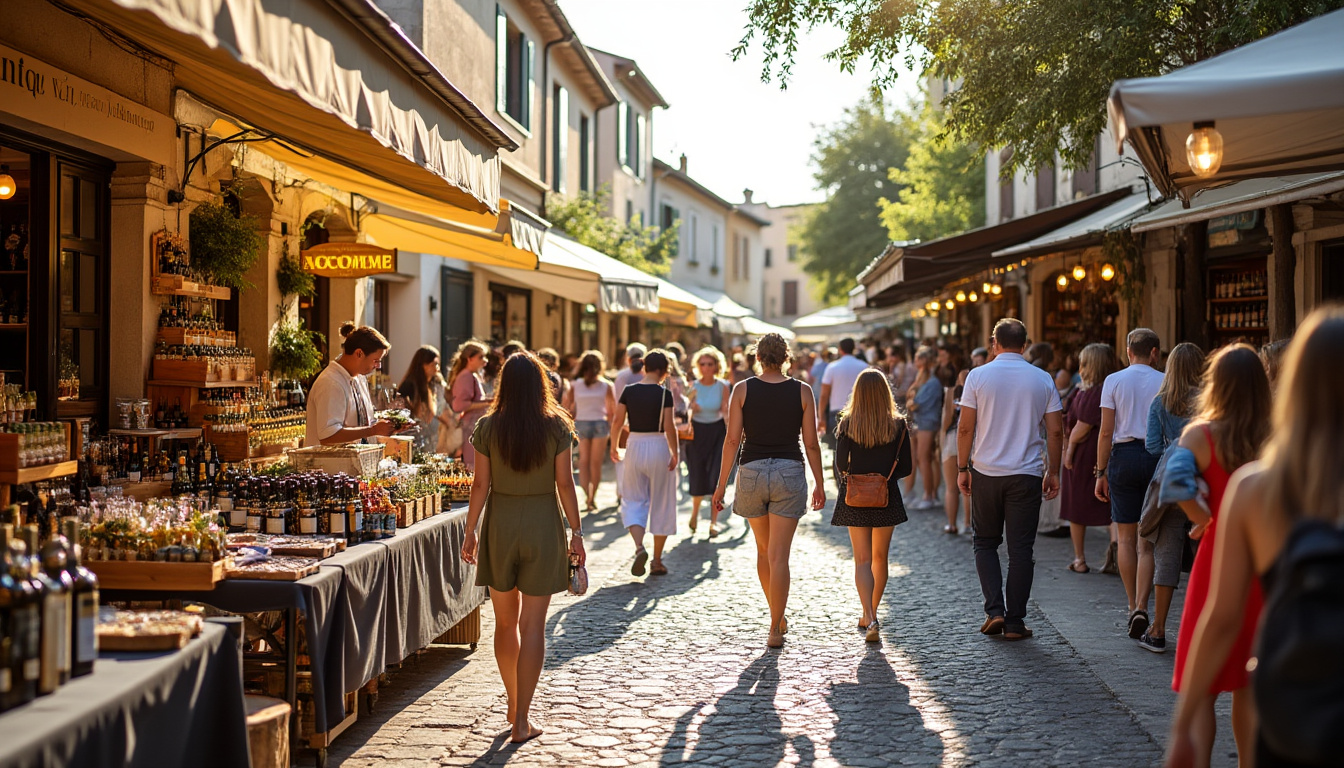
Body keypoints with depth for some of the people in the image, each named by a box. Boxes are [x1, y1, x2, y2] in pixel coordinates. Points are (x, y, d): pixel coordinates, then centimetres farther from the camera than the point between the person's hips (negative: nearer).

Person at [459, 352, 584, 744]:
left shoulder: (488, 428, -4)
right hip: (543, 526, -1)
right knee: (532, 625, 2)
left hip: (500, 524, 1)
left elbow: (481, 484, -3)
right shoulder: (556, 427, -6)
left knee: (505, 621, 16)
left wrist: (470, 532, 6)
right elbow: (565, 484, -5)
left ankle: (514, 704, 30)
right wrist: (576, 533, 1)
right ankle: (522, 720, 2)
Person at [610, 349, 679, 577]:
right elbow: (669, 426, -15)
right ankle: (657, 561, 13)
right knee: (661, 504, 10)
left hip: (635, 447, 2)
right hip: (659, 447, -2)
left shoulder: (629, 391, -1)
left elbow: (617, 421, 1)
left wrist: (614, 445, 15)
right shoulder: (664, 393, -10)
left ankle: (639, 547, -14)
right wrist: (675, 453, -6)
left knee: (634, 501, 12)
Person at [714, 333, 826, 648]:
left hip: (751, 472, 1)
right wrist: (819, 483, 10)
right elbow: (811, 443, 0)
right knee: (779, 556, -1)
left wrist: (722, 484, 2)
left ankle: (778, 617, 29)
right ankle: (775, 629, -2)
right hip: (790, 473, -1)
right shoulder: (802, 391, -1)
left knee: (764, 549, 19)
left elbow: (732, 439, -4)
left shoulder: (743, 390, -1)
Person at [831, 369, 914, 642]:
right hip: (887, 498, 1)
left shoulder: (848, 423, -8)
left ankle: (870, 617, -17)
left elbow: (841, 465, -7)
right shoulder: (898, 425, -6)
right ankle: (871, 615, 27)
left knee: (862, 560, 1)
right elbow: (906, 467, -4)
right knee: (880, 558, 16)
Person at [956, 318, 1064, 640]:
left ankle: (995, 610, 2)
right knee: (1020, 549, 5)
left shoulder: (978, 376, -3)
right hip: (1027, 475, 1)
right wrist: (1053, 472, 12)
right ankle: (1015, 622, 6)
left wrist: (963, 468, 5)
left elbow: (965, 428, -4)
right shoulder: (1043, 380, 2)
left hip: (985, 472, -1)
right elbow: (1055, 431, 3)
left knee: (985, 543, 14)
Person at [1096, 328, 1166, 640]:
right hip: (1158, 458, 0)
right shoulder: (1165, 382, 1)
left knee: (1126, 537, 8)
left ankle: (1134, 606, 5)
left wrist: (1101, 473, 3)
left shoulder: (1114, 381, 1)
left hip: (1124, 455, 0)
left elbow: (1105, 432, -2)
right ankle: (1141, 605, -6)